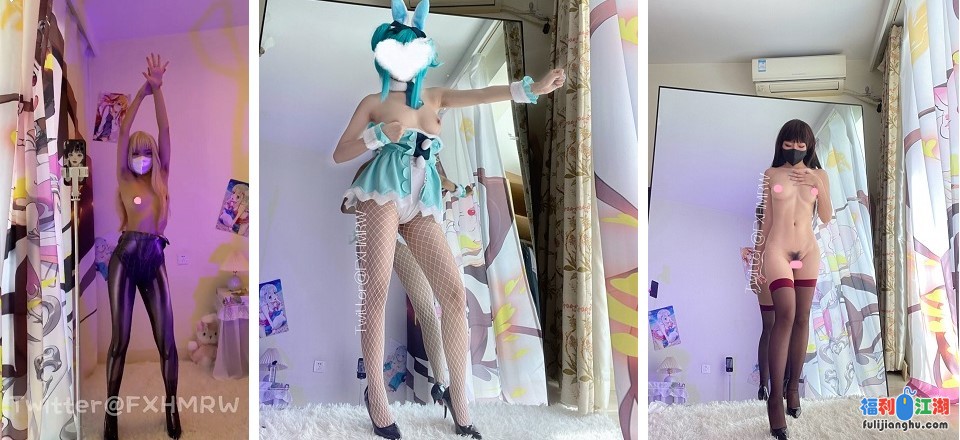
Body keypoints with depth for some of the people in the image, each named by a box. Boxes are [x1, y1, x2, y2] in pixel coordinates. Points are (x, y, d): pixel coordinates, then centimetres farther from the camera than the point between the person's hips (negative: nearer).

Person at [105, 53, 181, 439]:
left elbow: (164, 131, 4)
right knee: (120, 338, -1)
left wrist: (158, 89, -1)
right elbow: (124, 131, -1)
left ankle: (171, 406, 10)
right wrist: (143, 91, -6)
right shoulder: (124, 179, 7)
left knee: (166, 338, -1)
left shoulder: (161, 179, 12)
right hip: (125, 256, -2)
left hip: (155, 257, 2)